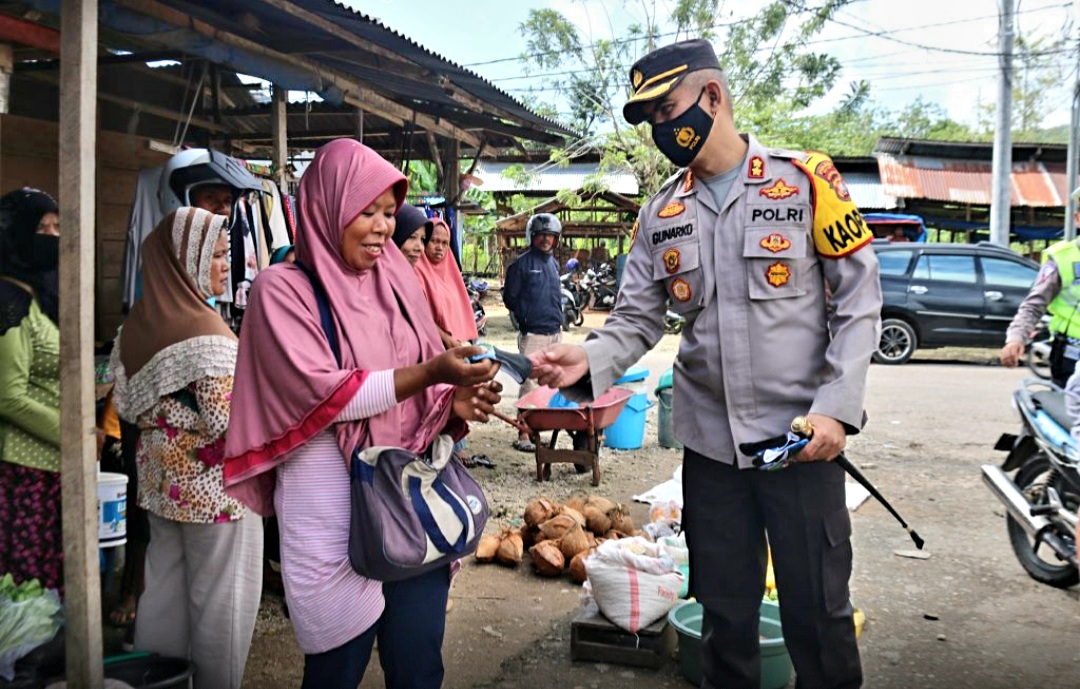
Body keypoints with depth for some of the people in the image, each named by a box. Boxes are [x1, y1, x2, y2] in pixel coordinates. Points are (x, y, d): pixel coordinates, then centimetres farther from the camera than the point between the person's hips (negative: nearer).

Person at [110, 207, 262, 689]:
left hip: (162, 479, 8)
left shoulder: (137, 323, 4)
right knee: (221, 601, 5)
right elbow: (226, 422, -24)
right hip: (211, 486, -8)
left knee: (164, 586, 19)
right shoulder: (205, 330, -21)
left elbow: (127, 406, 12)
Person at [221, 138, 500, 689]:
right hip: (333, 511, -4)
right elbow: (322, 393, -15)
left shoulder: (397, 282, 10)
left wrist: (456, 402, -7)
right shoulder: (285, 289, -5)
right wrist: (430, 372, -21)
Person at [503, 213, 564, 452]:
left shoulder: (554, 264, 16)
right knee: (530, 384, -9)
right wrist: (525, 319, -2)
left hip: (555, 332, 7)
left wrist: (558, 319, 16)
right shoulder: (521, 263, -5)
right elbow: (510, 297, -5)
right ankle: (523, 435, -5)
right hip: (532, 334, -7)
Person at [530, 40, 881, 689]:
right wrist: (590, 359, -17)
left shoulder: (806, 180, -5)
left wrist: (836, 408, -13)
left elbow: (860, 299, -5)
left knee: (818, 609, 5)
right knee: (725, 610, 15)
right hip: (709, 441, 4)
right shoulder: (661, 214, 6)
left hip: (802, 436, -3)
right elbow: (637, 319, 4)